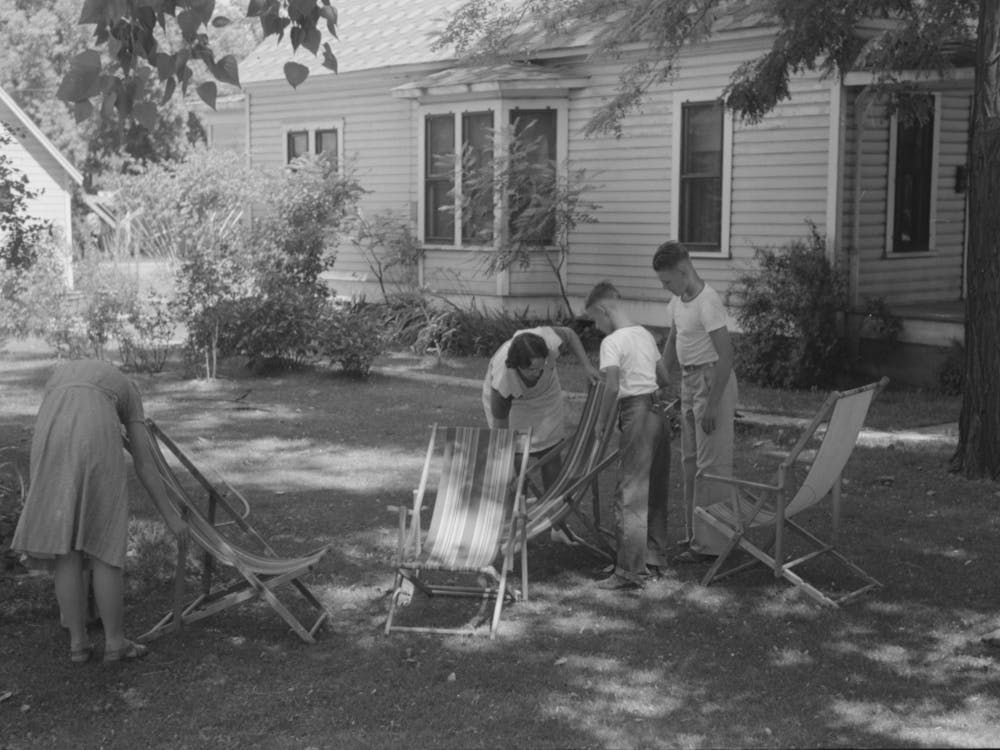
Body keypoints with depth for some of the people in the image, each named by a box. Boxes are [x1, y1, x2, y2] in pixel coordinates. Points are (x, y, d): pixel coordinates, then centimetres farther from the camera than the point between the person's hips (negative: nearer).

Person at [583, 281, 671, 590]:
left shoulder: (612, 342, -10)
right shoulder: (645, 334, 14)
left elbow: (612, 388, -20)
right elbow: (663, 377, 18)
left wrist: (602, 422, -10)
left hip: (636, 416, -8)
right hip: (657, 414, 8)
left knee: (630, 495, -6)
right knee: (655, 491, 17)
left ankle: (630, 571, -6)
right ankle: (654, 558, 28)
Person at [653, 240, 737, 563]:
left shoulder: (708, 302, -21)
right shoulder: (678, 301, 7)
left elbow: (725, 355, -23)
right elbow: (672, 342, 20)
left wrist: (712, 404, -23)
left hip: (712, 380, -10)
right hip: (689, 381, 10)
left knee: (711, 464, -6)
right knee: (690, 461, 16)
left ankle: (709, 543, -2)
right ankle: (694, 533, 27)